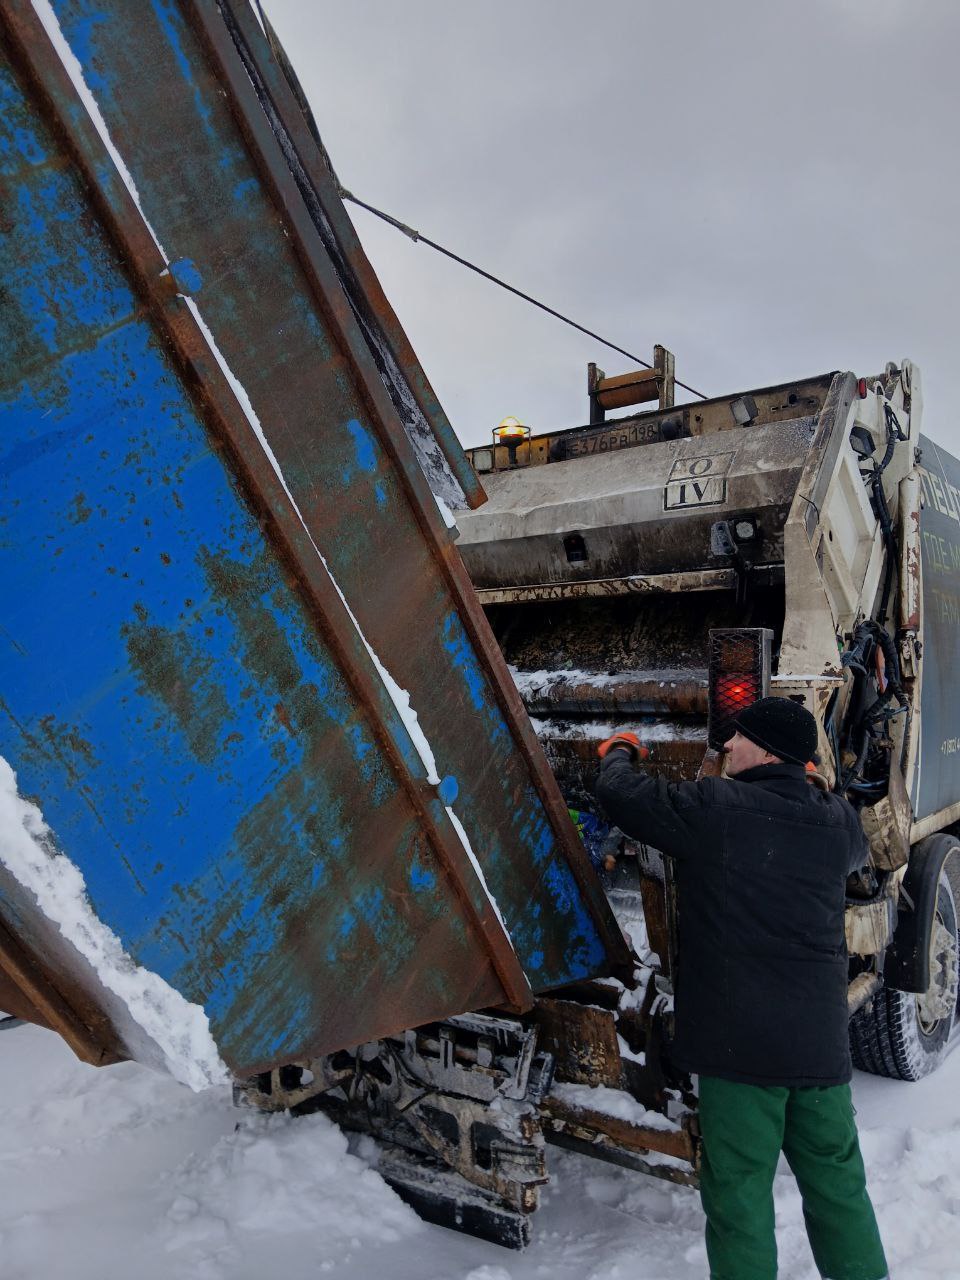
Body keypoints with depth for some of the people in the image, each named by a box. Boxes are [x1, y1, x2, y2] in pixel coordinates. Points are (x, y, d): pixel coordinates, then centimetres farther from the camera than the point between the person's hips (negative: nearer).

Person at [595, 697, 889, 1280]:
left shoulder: (714, 809, -15)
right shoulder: (838, 820, 1)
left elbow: (619, 793, -5)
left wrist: (620, 750, 16)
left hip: (739, 1040, -5)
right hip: (821, 1039, 5)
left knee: (739, 1188, 8)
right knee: (836, 1178, 21)